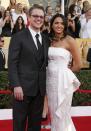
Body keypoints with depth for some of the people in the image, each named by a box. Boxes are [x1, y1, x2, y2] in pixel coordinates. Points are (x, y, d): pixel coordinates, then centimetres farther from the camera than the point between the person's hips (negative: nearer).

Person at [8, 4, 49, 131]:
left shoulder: (46, 39, 12)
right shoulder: (18, 37, -4)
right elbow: (12, 63, -9)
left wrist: (45, 85, 7)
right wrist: (16, 85, -17)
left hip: (40, 88, 5)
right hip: (23, 87, -5)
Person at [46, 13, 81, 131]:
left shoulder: (69, 40, -9)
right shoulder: (50, 40, 7)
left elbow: (78, 65, -6)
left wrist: (64, 72, 4)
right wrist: (52, 71, 5)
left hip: (63, 80, -5)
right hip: (50, 79, 6)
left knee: (61, 113, 6)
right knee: (53, 111, 15)